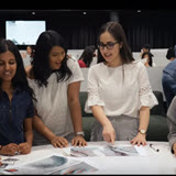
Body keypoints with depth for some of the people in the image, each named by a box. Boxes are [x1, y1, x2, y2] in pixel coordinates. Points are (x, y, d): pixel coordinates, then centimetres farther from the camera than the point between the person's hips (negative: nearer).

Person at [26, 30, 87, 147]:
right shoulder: (29, 76, -7)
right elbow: (32, 114, -7)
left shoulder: (71, 66, -5)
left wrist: (79, 134, -18)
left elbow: (74, 100, -10)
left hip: (68, 135, 1)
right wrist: (52, 137, -18)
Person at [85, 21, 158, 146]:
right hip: (104, 127, 1)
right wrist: (107, 124, -21)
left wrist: (142, 133, -11)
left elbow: (145, 105, 2)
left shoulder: (138, 68, 5)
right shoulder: (95, 71, 8)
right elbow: (94, 103, -3)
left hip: (131, 128, 0)